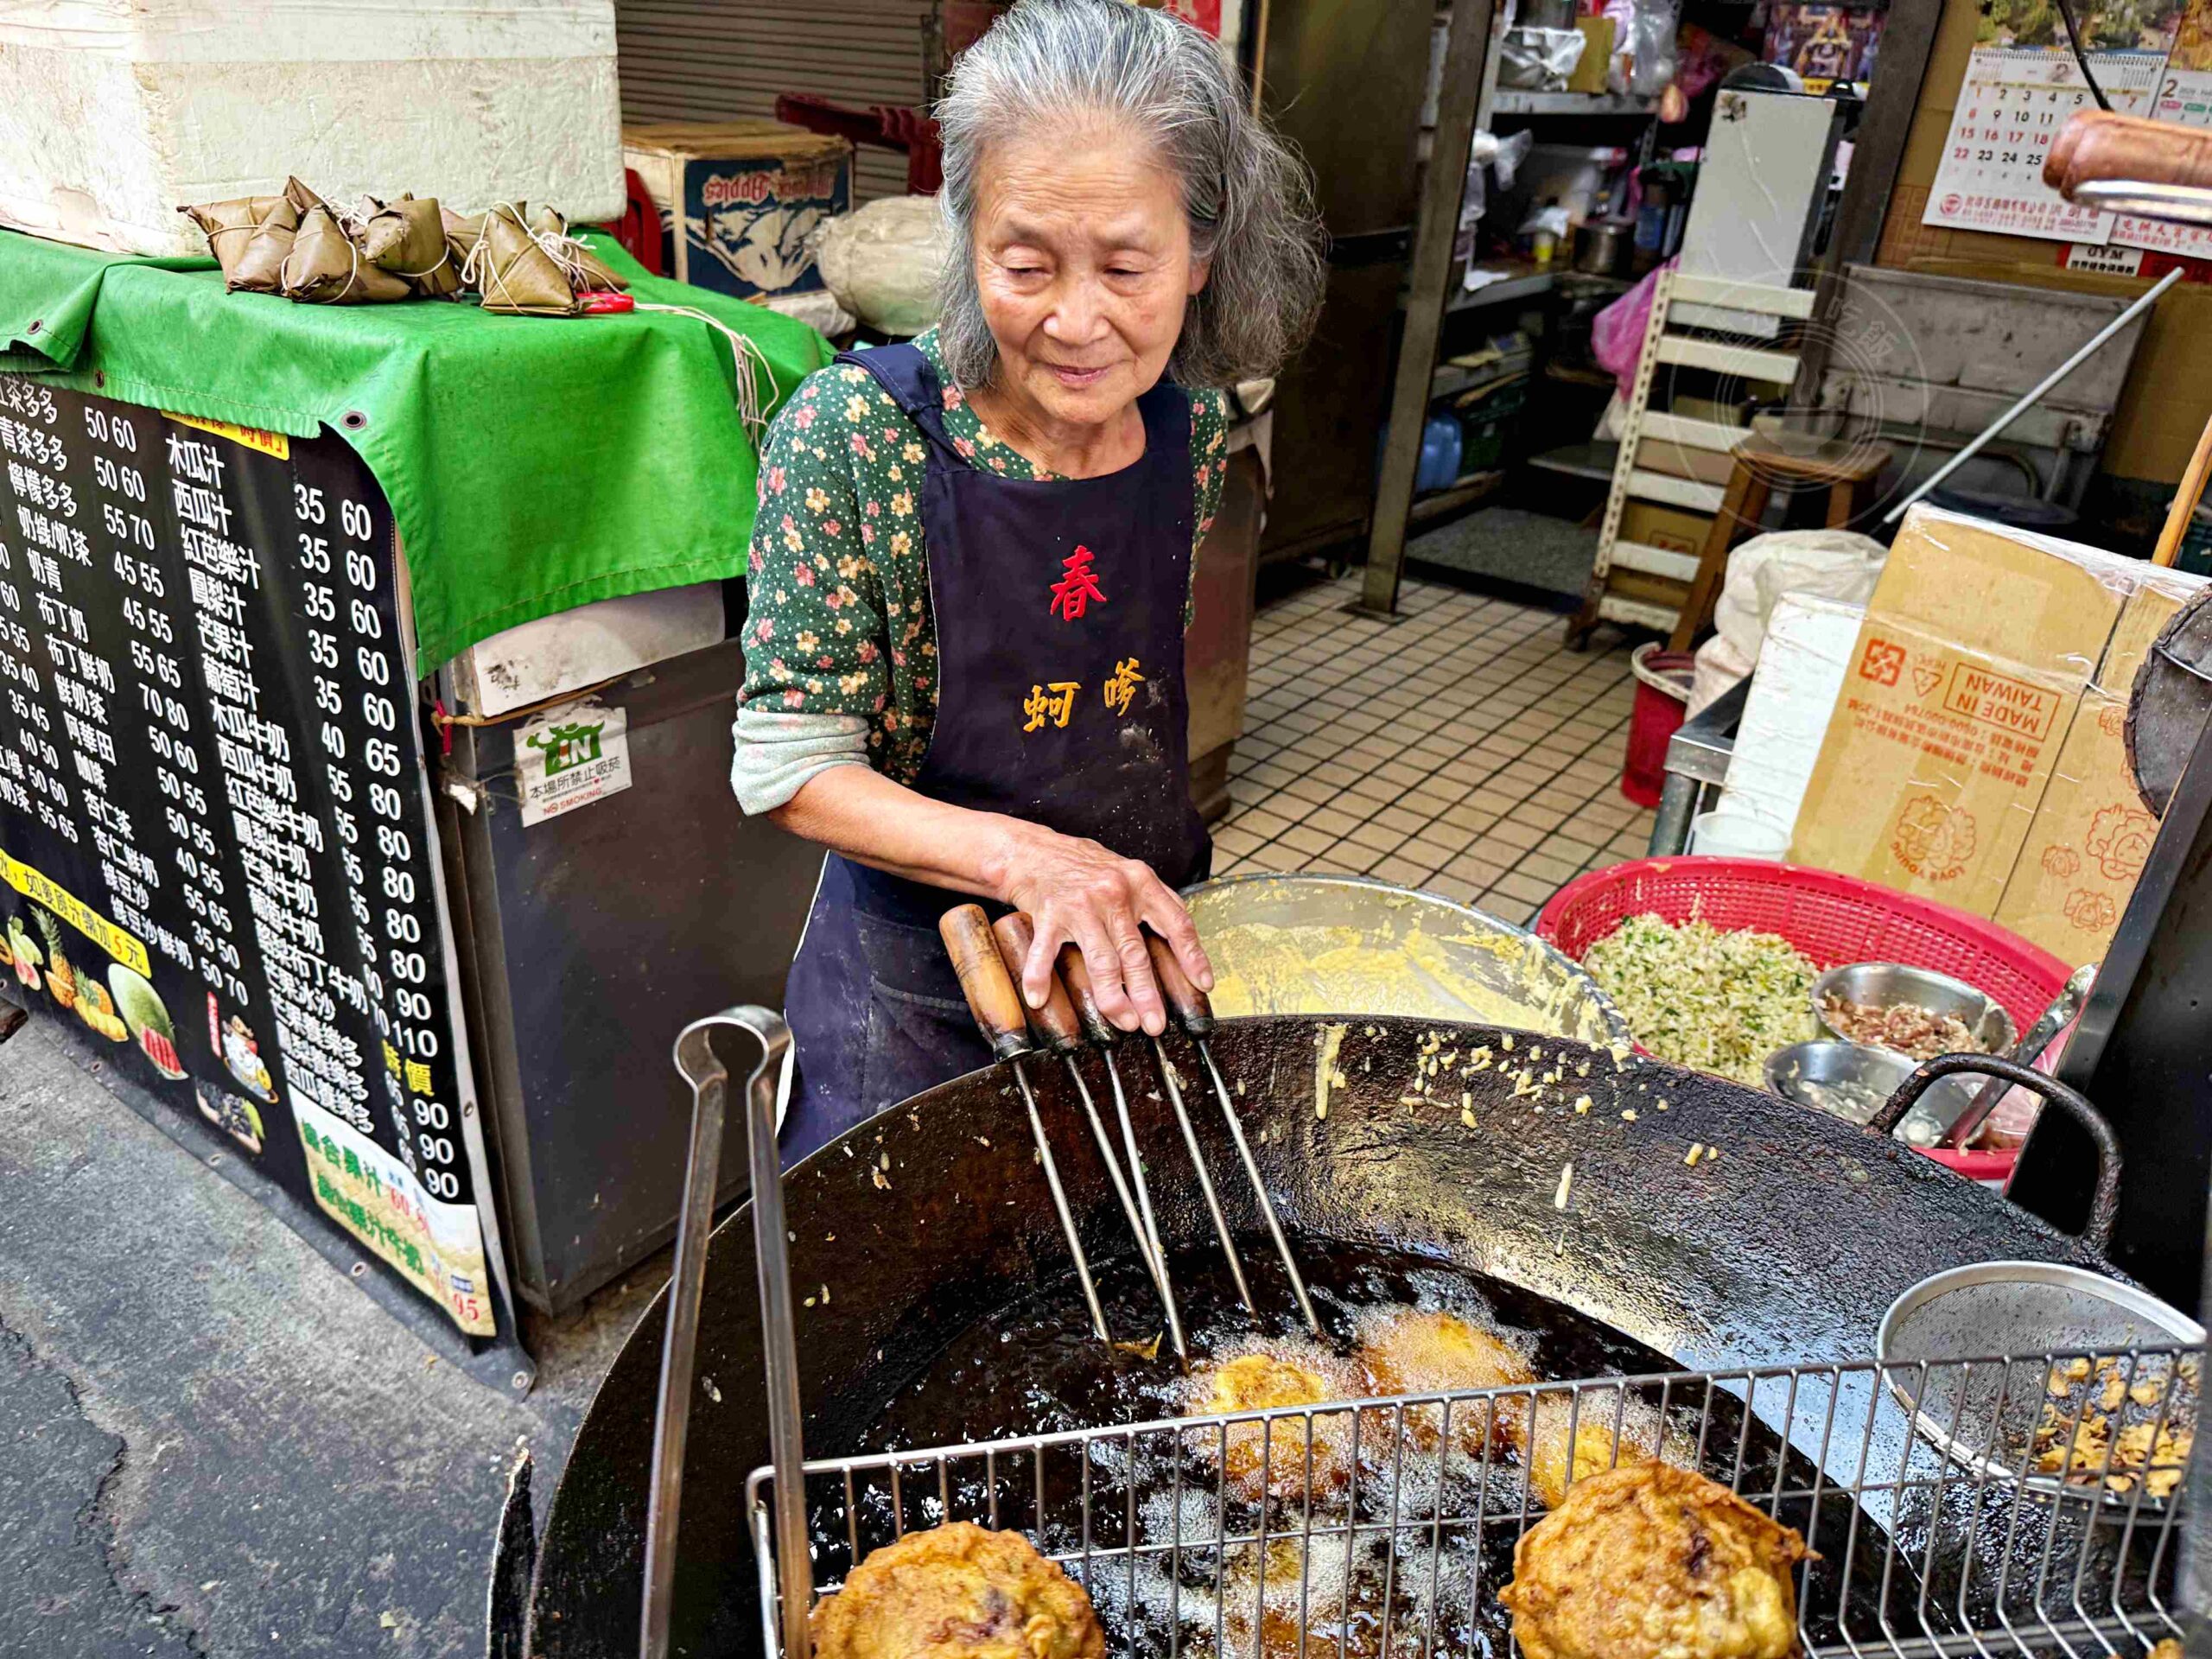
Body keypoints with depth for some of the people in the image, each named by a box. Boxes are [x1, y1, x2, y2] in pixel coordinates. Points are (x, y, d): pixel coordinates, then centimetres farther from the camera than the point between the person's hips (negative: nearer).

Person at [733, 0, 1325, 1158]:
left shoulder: (1194, 423, -9)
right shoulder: (851, 433, -23)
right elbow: (786, 766, -20)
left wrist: (1131, 885, 8)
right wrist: (1030, 858, -33)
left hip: (1141, 954, 5)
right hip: (916, 982, -4)